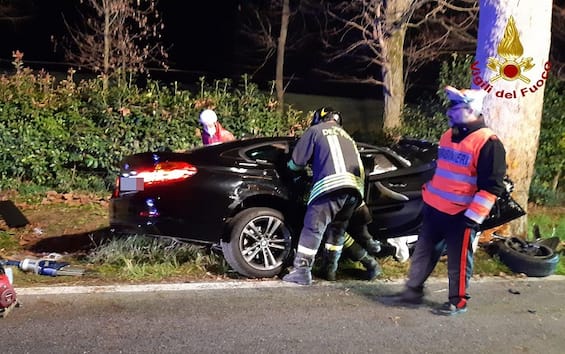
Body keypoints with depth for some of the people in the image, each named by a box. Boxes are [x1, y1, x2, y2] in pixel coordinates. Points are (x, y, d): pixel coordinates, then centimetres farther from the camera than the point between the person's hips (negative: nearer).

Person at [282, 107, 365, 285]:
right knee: (337, 229, 20)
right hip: (355, 187, 6)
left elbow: (297, 162, 16)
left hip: (332, 184, -6)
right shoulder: (346, 136, 37)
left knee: (313, 227, -5)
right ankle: (330, 268, 24)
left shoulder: (316, 130, 19)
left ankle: (301, 271, -10)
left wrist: (290, 166, 40)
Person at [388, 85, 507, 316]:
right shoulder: (448, 136, 9)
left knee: (458, 259, 4)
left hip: (461, 214, -8)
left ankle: (458, 301, 18)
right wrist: (427, 197, 23)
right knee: (424, 251, 14)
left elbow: (492, 185, -19)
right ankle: (413, 290, 25)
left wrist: (473, 216, -20)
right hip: (435, 209, 8)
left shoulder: (487, 142, -17)